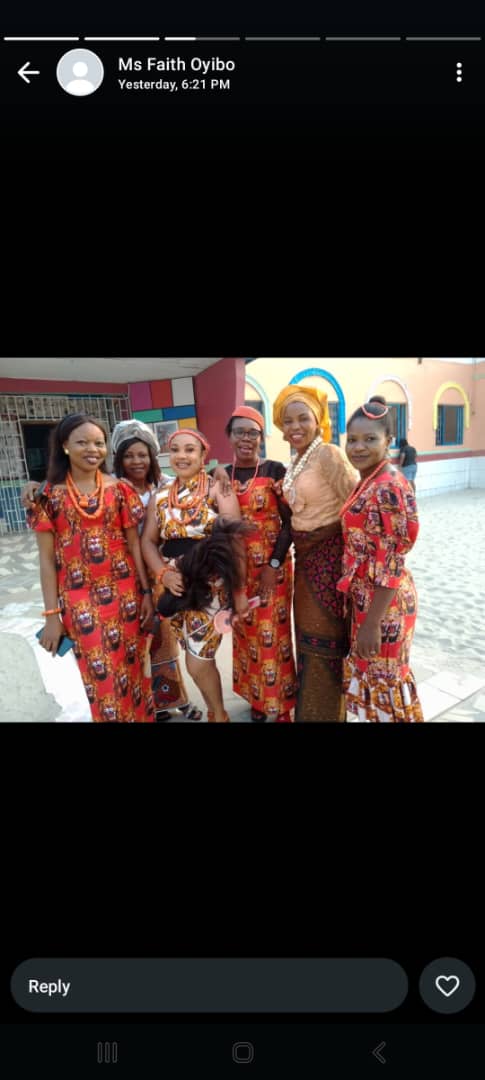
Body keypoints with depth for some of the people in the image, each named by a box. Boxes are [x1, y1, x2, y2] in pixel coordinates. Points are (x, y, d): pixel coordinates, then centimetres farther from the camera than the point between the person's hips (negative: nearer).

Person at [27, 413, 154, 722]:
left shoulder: (120, 489, 1)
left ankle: (140, 716, 35)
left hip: (124, 593, 1)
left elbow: (135, 544, 4)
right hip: (79, 599, -1)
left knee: (132, 668, 12)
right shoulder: (50, 495, -2)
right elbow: (47, 559, -2)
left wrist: (147, 592, 1)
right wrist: (52, 614, -4)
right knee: (102, 677, 7)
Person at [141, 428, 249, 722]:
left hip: (211, 584, -5)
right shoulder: (160, 497, 10)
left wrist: (240, 590, -13)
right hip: (176, 585, 5)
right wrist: (163, 573, -10)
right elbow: (148, 540, 9)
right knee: (199, 659, 14)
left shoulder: (217, 489, -5)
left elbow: (235, 541, -10)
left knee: (198, 663, -3)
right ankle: (216, 713, 36)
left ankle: (218, 715, 25)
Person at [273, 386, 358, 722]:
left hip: (329, 555, -8)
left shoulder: (329, 455, -16)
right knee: (308, 632, 19)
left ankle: (325, 711, 25)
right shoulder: (297, 460, 10)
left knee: (324, 636, 5)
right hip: (305, 556, 8)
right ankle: (309, 705, 38)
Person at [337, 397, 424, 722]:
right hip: (367, 595, 9)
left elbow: (390, 564, -24)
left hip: (383, 603, -9)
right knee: (374, 674, 24)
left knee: (384, 678, 9)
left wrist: (371, 623, -21)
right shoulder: (370, 482, 5)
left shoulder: (387, 488, -23)